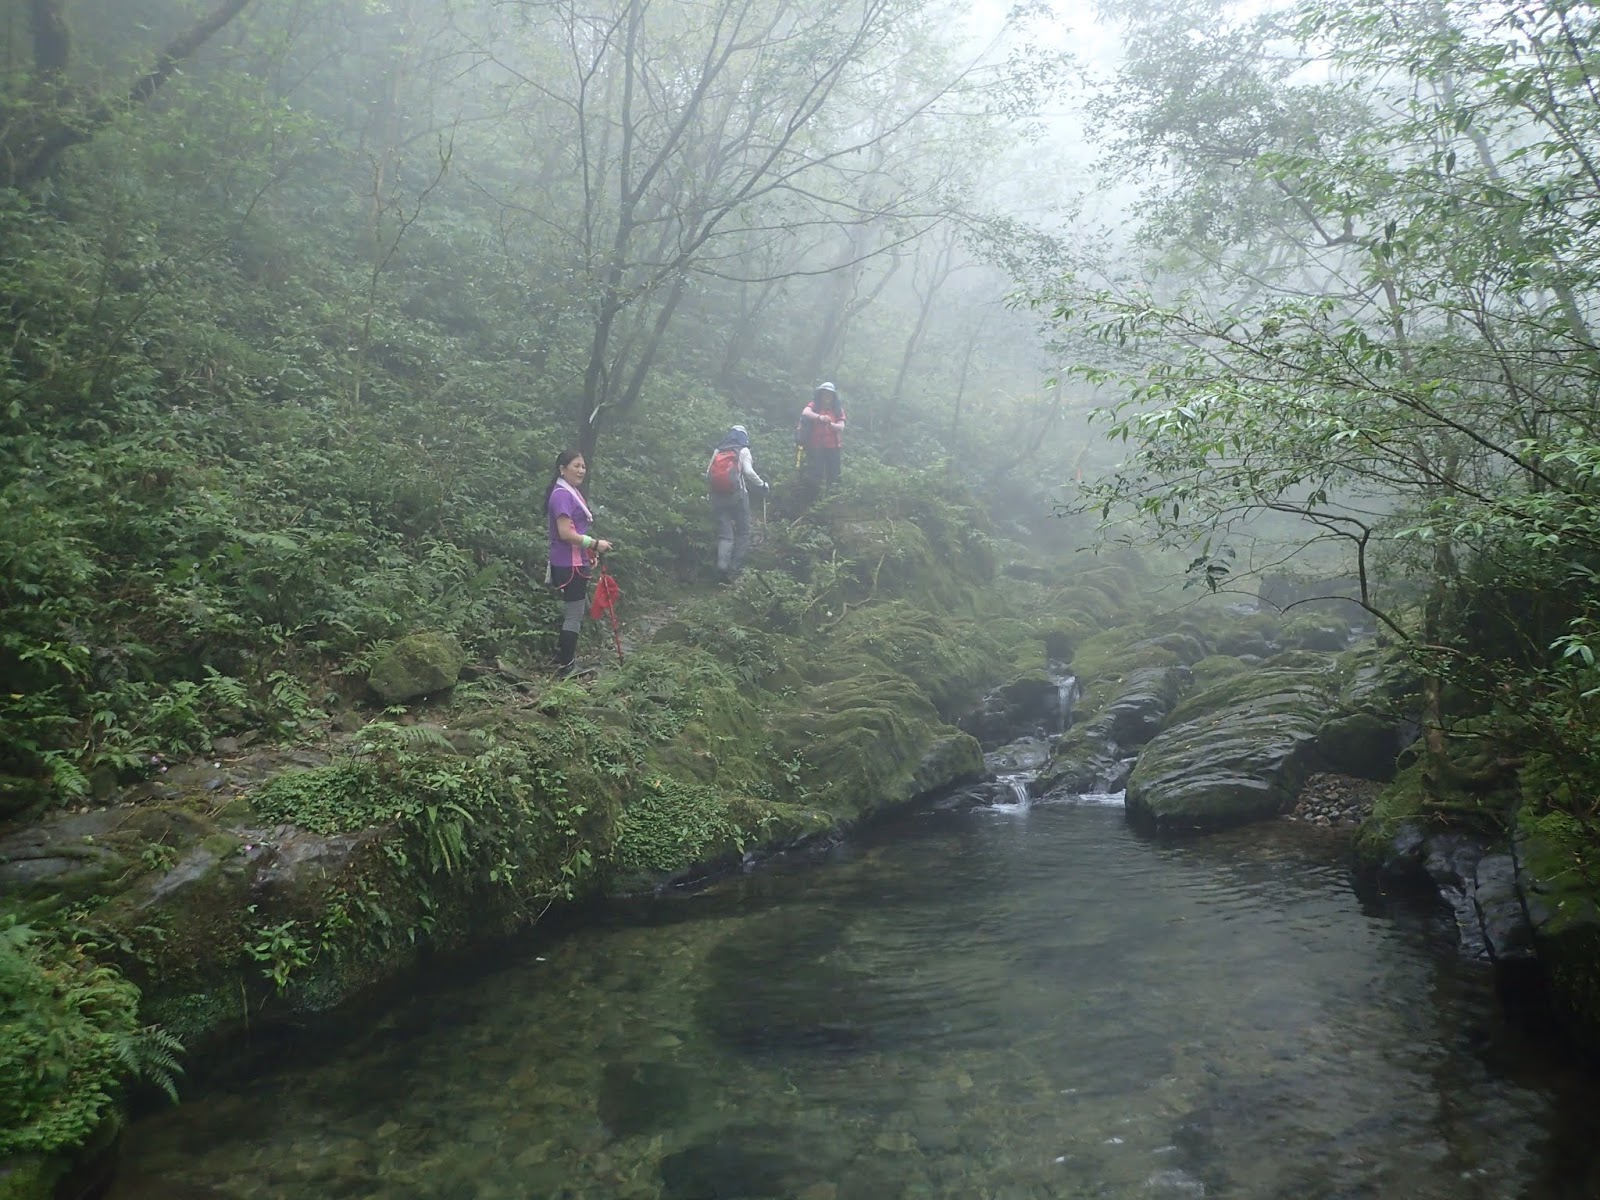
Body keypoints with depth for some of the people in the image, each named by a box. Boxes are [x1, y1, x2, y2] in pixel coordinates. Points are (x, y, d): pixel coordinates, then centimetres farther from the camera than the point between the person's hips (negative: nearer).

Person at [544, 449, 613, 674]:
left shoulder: (573, 493, 15)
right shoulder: (562, 495, -16)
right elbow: (565, 533, -24)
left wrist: (589, 554, 16)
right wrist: (595, 544, -18)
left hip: (575, 563, 10)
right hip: (569, 565, -10)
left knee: (573, 612, 16)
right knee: (575, 614, -6)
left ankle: (563, 659, 25)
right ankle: (566, 666, 1)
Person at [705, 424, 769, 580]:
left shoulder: (717, 451, 13)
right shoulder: (743, 450, 3)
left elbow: (708, 474, 7)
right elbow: (748, 472, -11)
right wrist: (762, 484, 2)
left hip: (718, 496, 3)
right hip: (737, 494, -3)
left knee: (724, 533, 4)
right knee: (742, 532, 10)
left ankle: (722, 565, -17)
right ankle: (736, 568, 5)